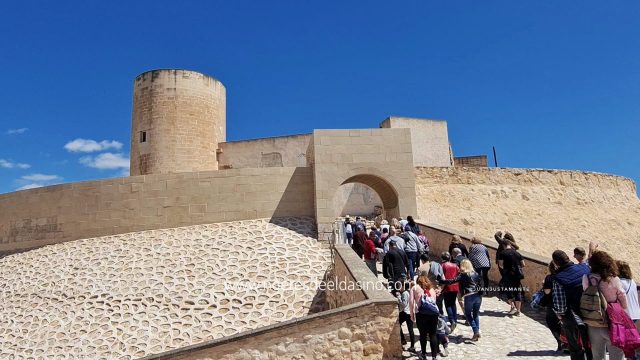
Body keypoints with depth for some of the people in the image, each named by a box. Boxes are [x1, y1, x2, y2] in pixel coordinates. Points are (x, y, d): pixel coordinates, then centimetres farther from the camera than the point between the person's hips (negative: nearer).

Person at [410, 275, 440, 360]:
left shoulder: (415, 288, 16)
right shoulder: (432, 289, 26)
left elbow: (411, 301, 6)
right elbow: (434, 302, 18)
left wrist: (412, 314, 11)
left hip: (421, 313, -2)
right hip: (433, 313, 2)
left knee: (423, 334, 11)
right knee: (433, 334, 8)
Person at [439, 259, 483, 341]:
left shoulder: (463, 275, -6)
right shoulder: (476, 274, 11)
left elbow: (453, 281, -13)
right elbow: (481, 284, 12)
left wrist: (441, 281, -11)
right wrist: (480, 294, 18)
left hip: (469, 297, -5)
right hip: (478, 296, 5)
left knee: (468, 314, 9)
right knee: (476, 314, 17)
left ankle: (476, 331, -3)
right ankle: (477, 331, 12)